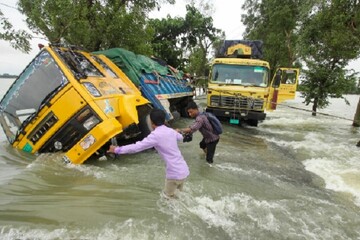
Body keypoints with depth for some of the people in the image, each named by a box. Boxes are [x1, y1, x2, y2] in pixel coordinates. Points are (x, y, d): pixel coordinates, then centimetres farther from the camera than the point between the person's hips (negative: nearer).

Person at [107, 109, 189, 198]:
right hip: (184, 170, 7)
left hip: (175, 173, -7)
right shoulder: (171, 131, 6)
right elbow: (180, 137, 29)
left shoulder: (155, 135, -16)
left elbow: (136, 147, -16)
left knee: (168, 196, 15)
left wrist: (117, 149, -6)